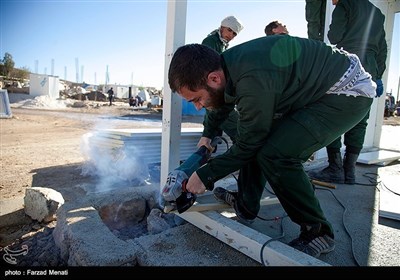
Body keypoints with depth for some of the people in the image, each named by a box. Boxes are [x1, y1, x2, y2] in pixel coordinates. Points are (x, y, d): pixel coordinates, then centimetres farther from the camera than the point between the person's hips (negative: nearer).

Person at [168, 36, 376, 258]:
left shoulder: (252, 81, -35)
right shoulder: (225, 64, -7)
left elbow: (247, 146, -22)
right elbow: (223, 101, 16)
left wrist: (206, 175, -12)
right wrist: (207, 135, 28)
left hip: (348, 91, -9)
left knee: (274, 155, -26)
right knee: (257, 139, 8)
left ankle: (317, 233, -4)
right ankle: (245, 205, 20)